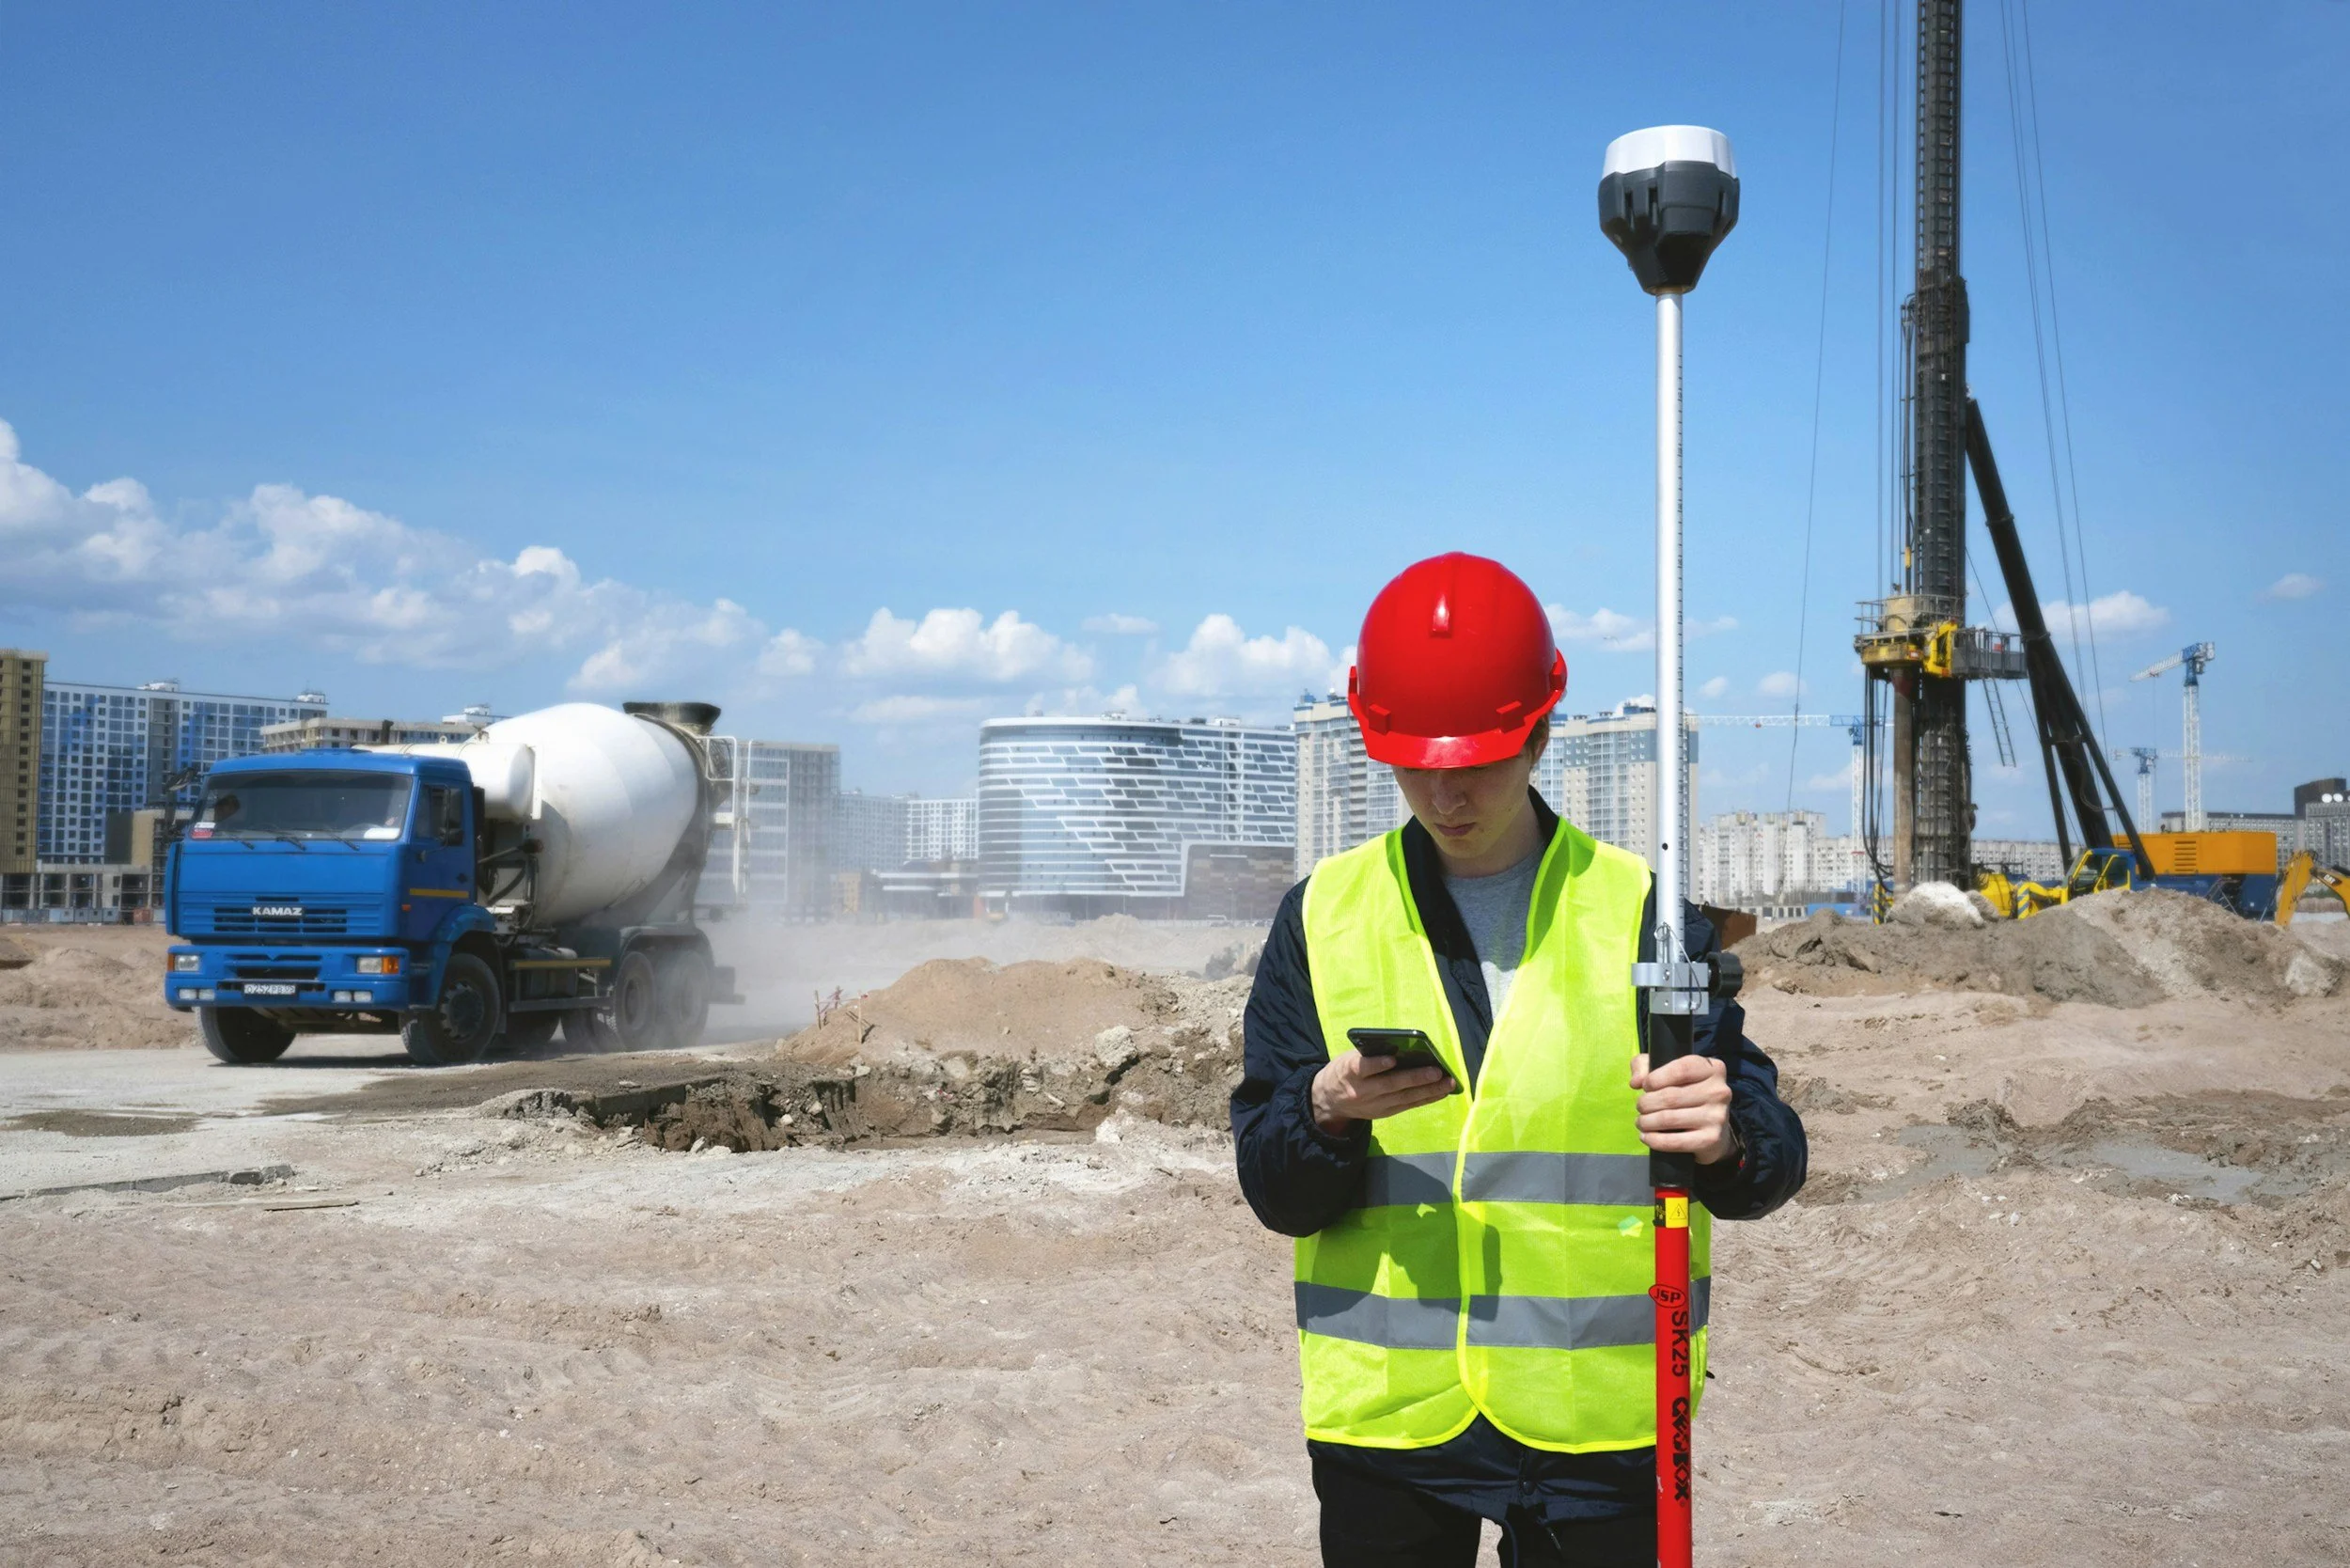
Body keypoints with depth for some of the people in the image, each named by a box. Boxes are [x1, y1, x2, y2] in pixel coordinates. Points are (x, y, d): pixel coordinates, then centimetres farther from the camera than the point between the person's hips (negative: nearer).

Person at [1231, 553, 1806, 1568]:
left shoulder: (1642, 909, 1)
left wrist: (1727, 1137, -25)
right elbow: (1273, 1189, 1)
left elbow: (1769, 1163, -2)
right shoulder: (1324, 915, 3)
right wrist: (1327, 1112, -20)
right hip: (1383, 1412, 1)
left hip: (1597, 1413, 0)